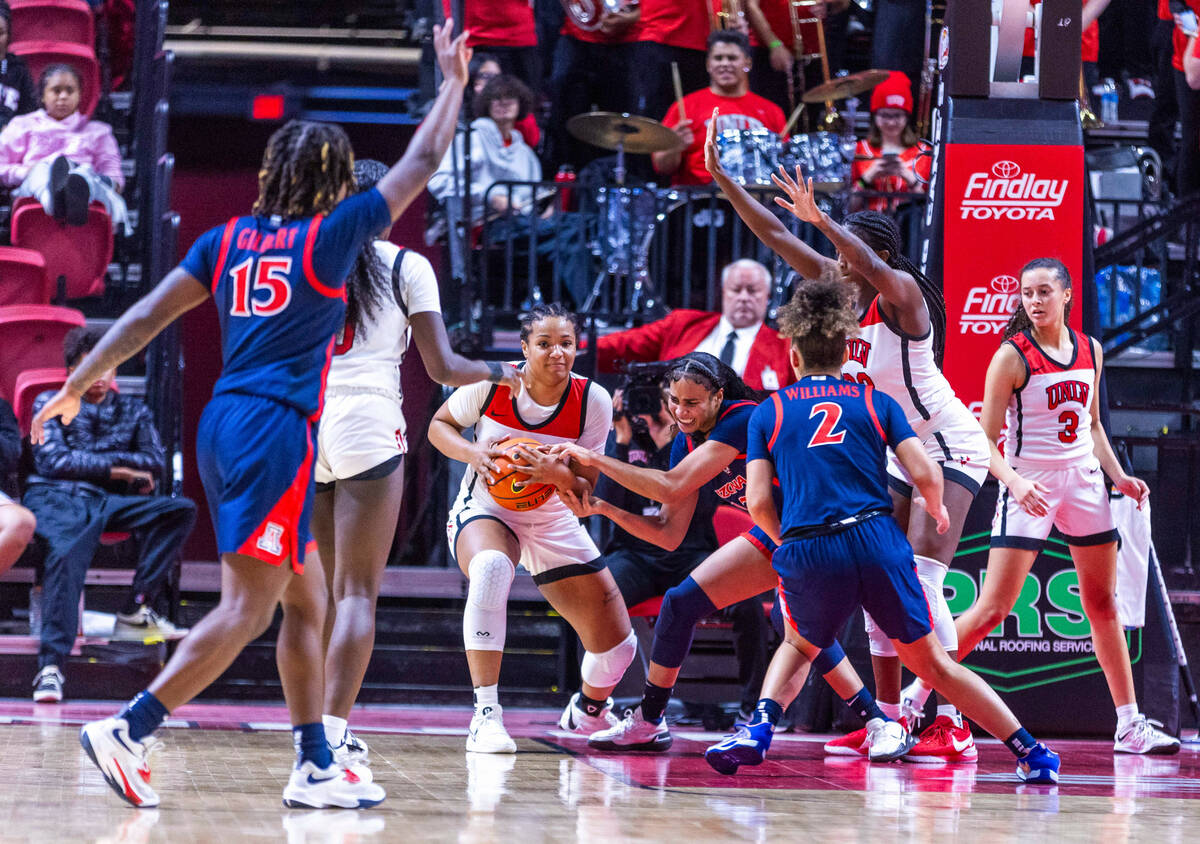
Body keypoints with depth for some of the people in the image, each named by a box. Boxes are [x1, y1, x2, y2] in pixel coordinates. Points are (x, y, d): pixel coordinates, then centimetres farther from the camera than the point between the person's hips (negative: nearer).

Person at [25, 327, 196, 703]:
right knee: (67, 553, -37)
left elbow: (156, 463, 10)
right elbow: (50, 460, 0)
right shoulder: (50, 403, 16)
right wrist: (115, 468, -3)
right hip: (58, 498, -4)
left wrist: (94, 459, -3)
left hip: (111, 502, 4)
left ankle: (135, 610, -22)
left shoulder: (133, 410, 24)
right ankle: (51, 666, -49)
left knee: (181, 510, -22)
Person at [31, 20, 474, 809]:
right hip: (276, 428, -8)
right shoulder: (332, 232, -2)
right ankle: (129, 730, -17)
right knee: (248, 609, -9)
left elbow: (148, 314, 8)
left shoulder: (228, 239, 12)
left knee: (307, 602, 14)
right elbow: (420, 164, 7)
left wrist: (76, 388, 12)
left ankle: (315, 767, 15)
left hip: (225, 423, 8)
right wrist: (454, 81, 20)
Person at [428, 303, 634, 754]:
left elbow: (585, 492, -9)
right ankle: (486, 714, -37)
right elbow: (439, 425, -1)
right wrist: (473, 453, -22)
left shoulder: (593, 401, -14)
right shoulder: (493, 383, -17)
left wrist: (557, 473, -31)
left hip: (553, 523, 3)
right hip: (486, 511, -3)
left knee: (617, 645, 2)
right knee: (491, 567, -41)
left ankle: (589, 708, 41)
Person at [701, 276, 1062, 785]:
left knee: (800, 646, 29)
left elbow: (758, 503, 5)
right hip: (876, 540, 0)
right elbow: (926, 476, 5)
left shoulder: (769, 413, 15)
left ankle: (759, 728, 6)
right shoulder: (875, 402, 15)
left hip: (806, 552, 0)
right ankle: (1032, 753, 10)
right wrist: (937, 512, 27)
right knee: (932, 663, 12)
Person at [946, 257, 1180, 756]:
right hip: (1029, 486, -5)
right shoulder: (1012, 356, -11)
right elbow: (986, 439, -11)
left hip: (1083, 482, 5)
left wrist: (1117, 476, 8)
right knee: (993, 608, -11)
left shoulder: (1089, 351, 6)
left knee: (1103, 604, 9)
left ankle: (1129, 724, 16)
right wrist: (1014, 481, -28)